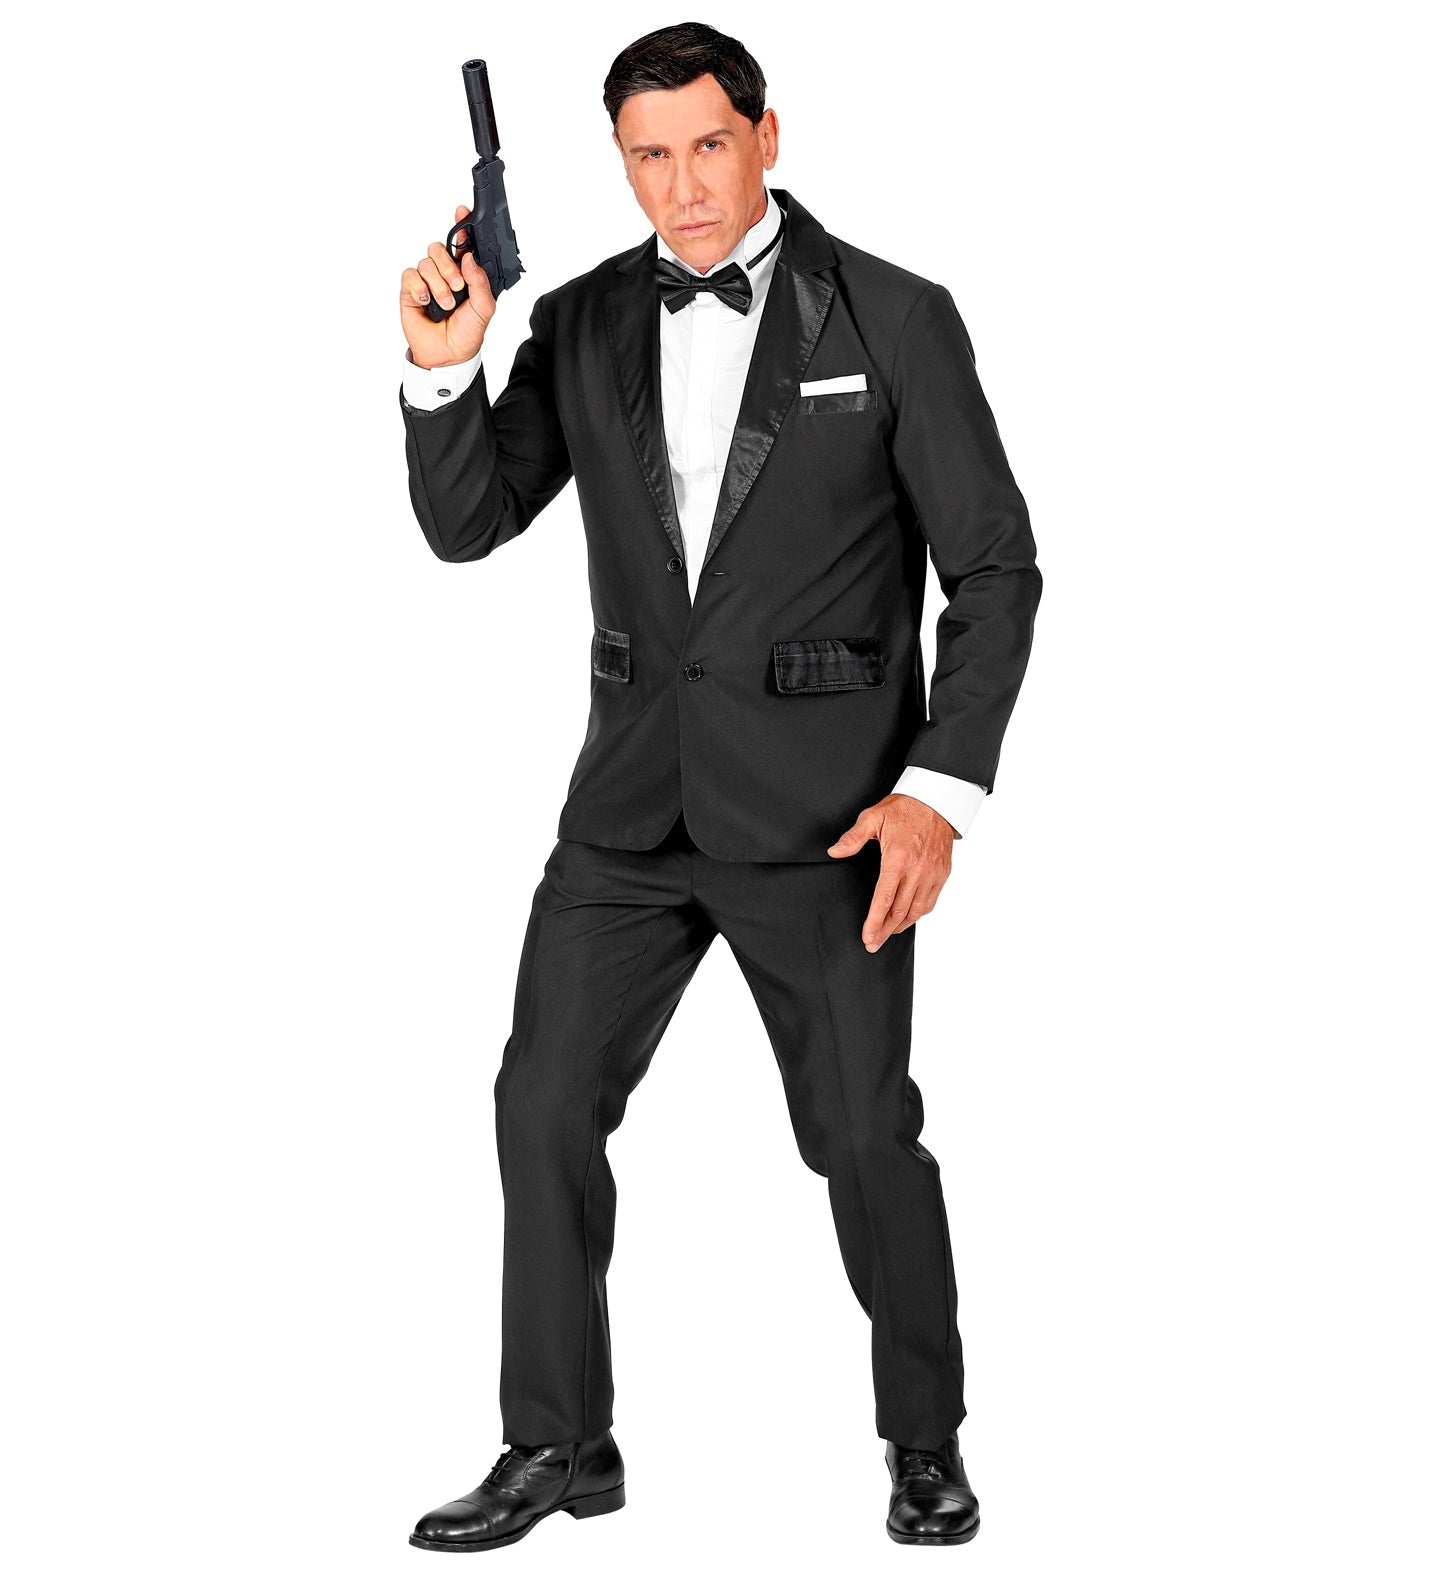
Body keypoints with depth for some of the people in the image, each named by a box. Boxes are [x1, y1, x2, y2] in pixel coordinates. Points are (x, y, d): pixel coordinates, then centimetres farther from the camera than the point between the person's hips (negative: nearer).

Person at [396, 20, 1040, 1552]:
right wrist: (443, 369, -13)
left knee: (866, 1137, 3)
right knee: (543, 1104, 5)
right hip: (633, 795, 4)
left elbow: (995, 566, -4)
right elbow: (466, 524, 5)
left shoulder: (893, 318, -5)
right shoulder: (581, 324, 6)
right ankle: (557, 1446, 19)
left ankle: (926, 1443, 24)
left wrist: (941, 790, -11)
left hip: (822, 806, -4)